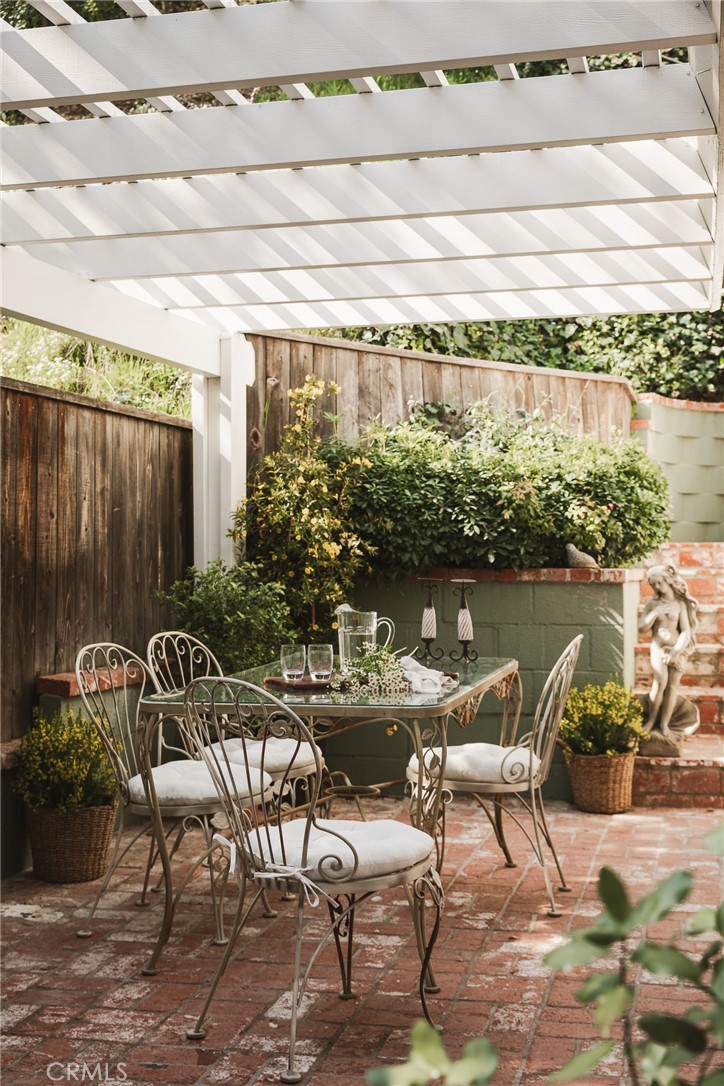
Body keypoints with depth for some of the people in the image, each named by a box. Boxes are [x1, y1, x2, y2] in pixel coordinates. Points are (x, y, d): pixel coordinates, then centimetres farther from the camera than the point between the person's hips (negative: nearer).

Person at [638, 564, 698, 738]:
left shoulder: (680, 604, -5)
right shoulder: (653, 603, 1)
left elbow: (686, 632, -9)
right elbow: (642, 628, -2)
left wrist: (676, 651, -20)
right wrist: (655, 613, -15)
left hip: (679, 649, 0)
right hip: (658, 648, 0)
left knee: (673, 684, 0)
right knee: (660, 682, -14)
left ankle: (664, 723, 6)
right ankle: (651, 720, -2)